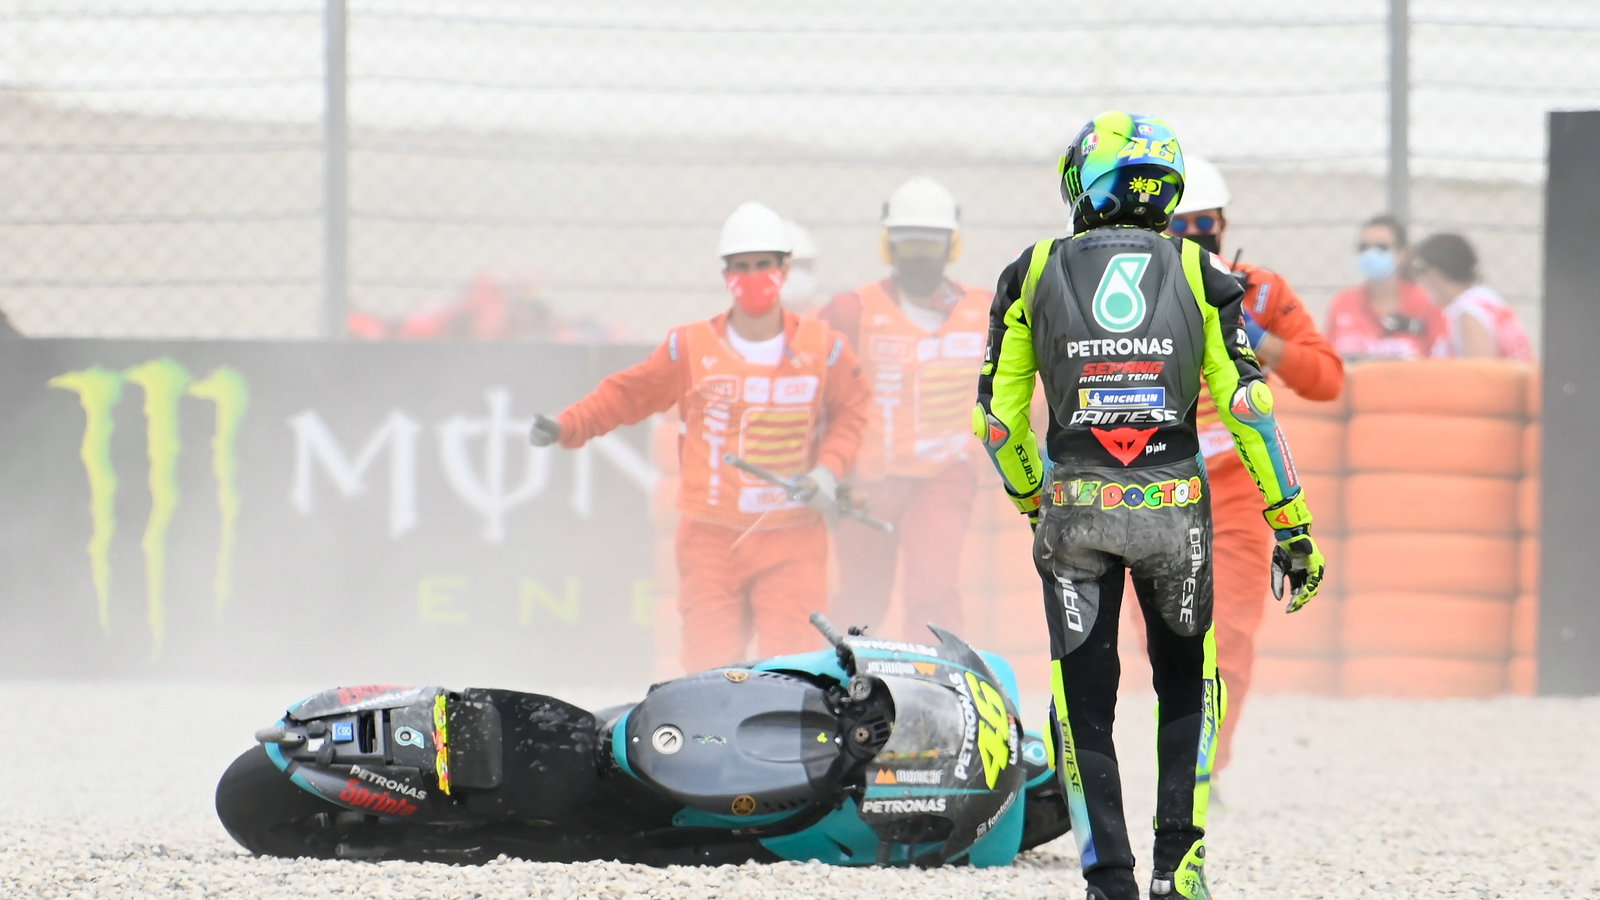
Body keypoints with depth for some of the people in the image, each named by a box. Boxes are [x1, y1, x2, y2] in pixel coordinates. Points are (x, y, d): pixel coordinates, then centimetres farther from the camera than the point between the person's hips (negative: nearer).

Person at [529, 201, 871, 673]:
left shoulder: (824, 348, 3)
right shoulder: (691, 347, 1)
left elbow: (851, 412, 15)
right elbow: (627, 394, 8)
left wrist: (829, 469, -1)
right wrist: (565, 428, -4)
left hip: (792, 536, 0)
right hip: (711, 536, 0)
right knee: (710, 667, -2)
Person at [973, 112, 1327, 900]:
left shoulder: (1033, 274, 5)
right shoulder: (1198, 275, 3)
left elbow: (997, 413, 8)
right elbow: (1246, 405, -3)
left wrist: (1030, 500, 25)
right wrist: (1293, 525, 2)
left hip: (1074, 510, 0)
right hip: (1175, 506, 1)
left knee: (1083, 702, 8)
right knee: (1187, 684, 20)